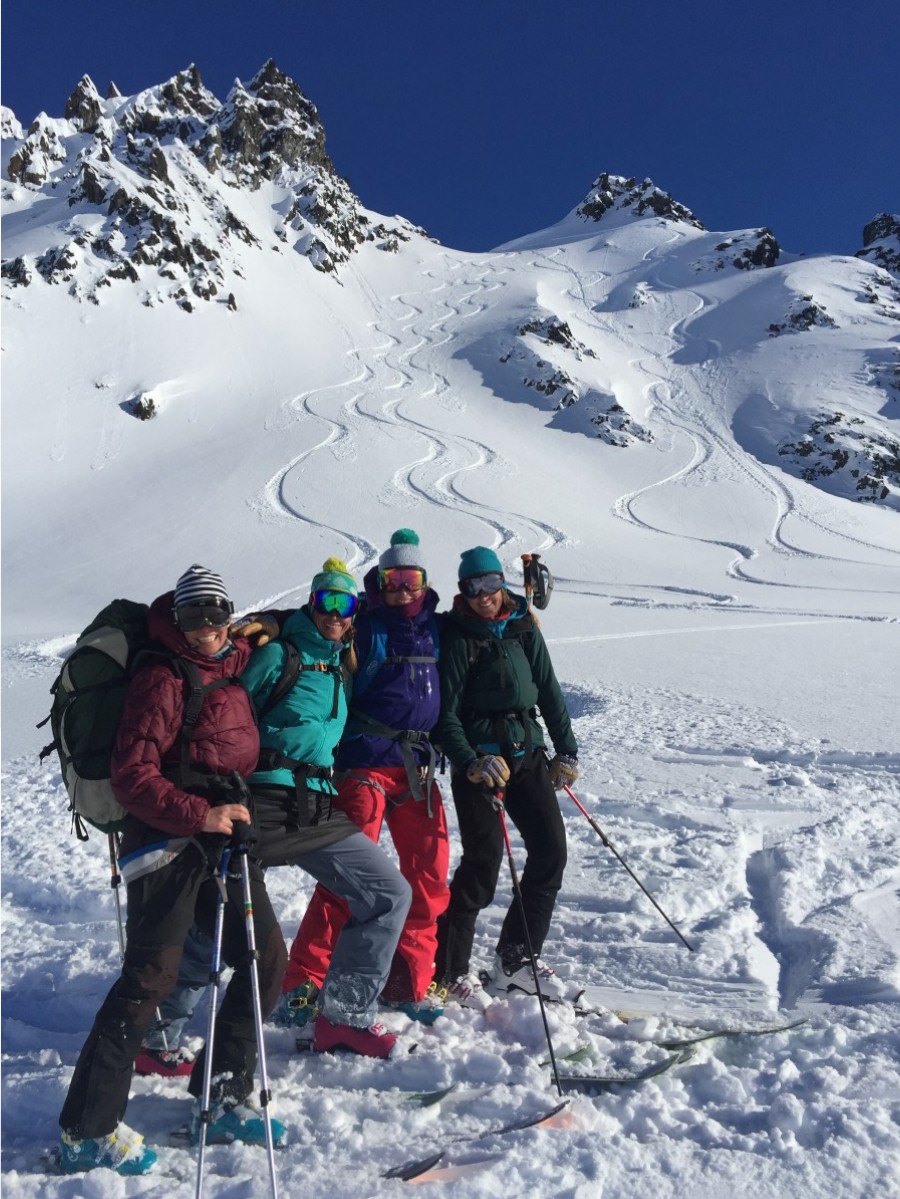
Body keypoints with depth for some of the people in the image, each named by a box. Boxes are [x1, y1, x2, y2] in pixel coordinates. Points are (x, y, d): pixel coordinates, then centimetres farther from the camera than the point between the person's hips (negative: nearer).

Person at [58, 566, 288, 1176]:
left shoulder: (235, 665, 10)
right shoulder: (163, 677, -12)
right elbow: (133, 776, -18)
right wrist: (199, 815, -25)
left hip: (223, 841, 8)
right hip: (168, 844, -8)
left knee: (267, 962, 8)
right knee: (150, 978, -5)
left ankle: (221, 1100, 23)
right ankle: (86, 1131, 11)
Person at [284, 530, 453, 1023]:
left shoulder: (433, 626, 10)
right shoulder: (364, 627, -6)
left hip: (418, 765, 6)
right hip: (366, 762, -6)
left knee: (429, 871, 6)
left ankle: (409, 981, 21)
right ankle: (304, 981, 3)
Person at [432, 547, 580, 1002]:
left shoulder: (523, 627, 7)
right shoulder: (458, 636, -7)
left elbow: (548, 690, 12)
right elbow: (446, 715, -9)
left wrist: (566, 750, 10)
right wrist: (471, 763, -23)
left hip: (527, 752, 6)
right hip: (479, 759, -6)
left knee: (551, 850, 3)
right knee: (483, 864, -7)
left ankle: (515, 959, 19)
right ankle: (445, 972, 9)